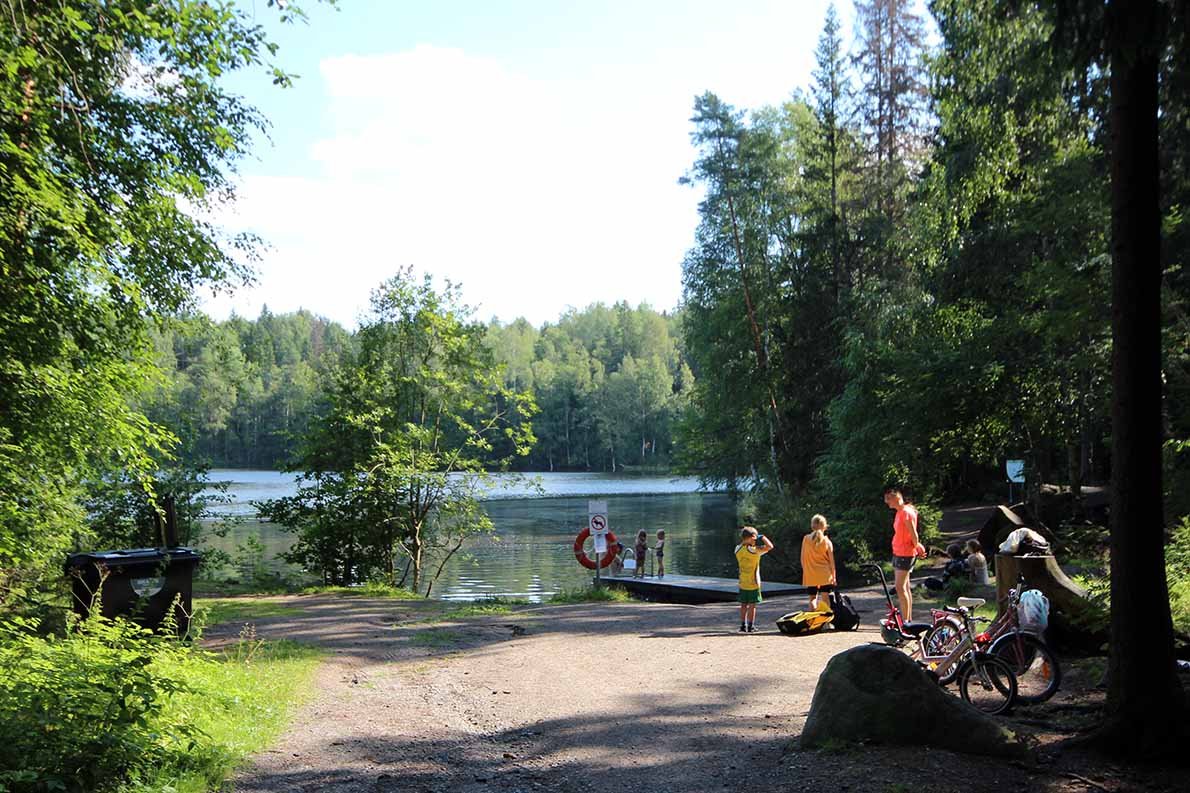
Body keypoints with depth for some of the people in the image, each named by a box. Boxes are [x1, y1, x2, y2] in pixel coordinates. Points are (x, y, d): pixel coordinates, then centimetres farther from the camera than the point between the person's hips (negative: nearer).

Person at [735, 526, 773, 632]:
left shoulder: (738, 549, 0)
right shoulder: (754, 550, -18)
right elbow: (770, 546, -20)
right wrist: (763, 537, -7)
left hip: (742, 583, 5)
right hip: (753, 583, -5)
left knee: (743, 604, 11)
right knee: (752, 605, 3)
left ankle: (743, 625, 12)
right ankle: (751, 626, 6)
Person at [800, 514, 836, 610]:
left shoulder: (806, 539, -3)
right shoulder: (827, 542, -6)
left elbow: (802, 558, 0)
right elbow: (831, 561, -5)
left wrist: (805, 571, 12)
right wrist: (833, 576, 4)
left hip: (811, 576, 1)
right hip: (825, 575, -1)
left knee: (813, 598, 10)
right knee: (825, 599, 8)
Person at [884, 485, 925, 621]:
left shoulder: (906, 512, -18)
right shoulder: (899, 513, 12)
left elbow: (914, 534, -16)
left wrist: (917, 547, -1)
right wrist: (917, 546, 14)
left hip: (905, 554, -10)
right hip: (897, 553, 10)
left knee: (900, 587, -11)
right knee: (905, 587, 13)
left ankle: (905, 620, -10)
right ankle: (909, 619, 19)